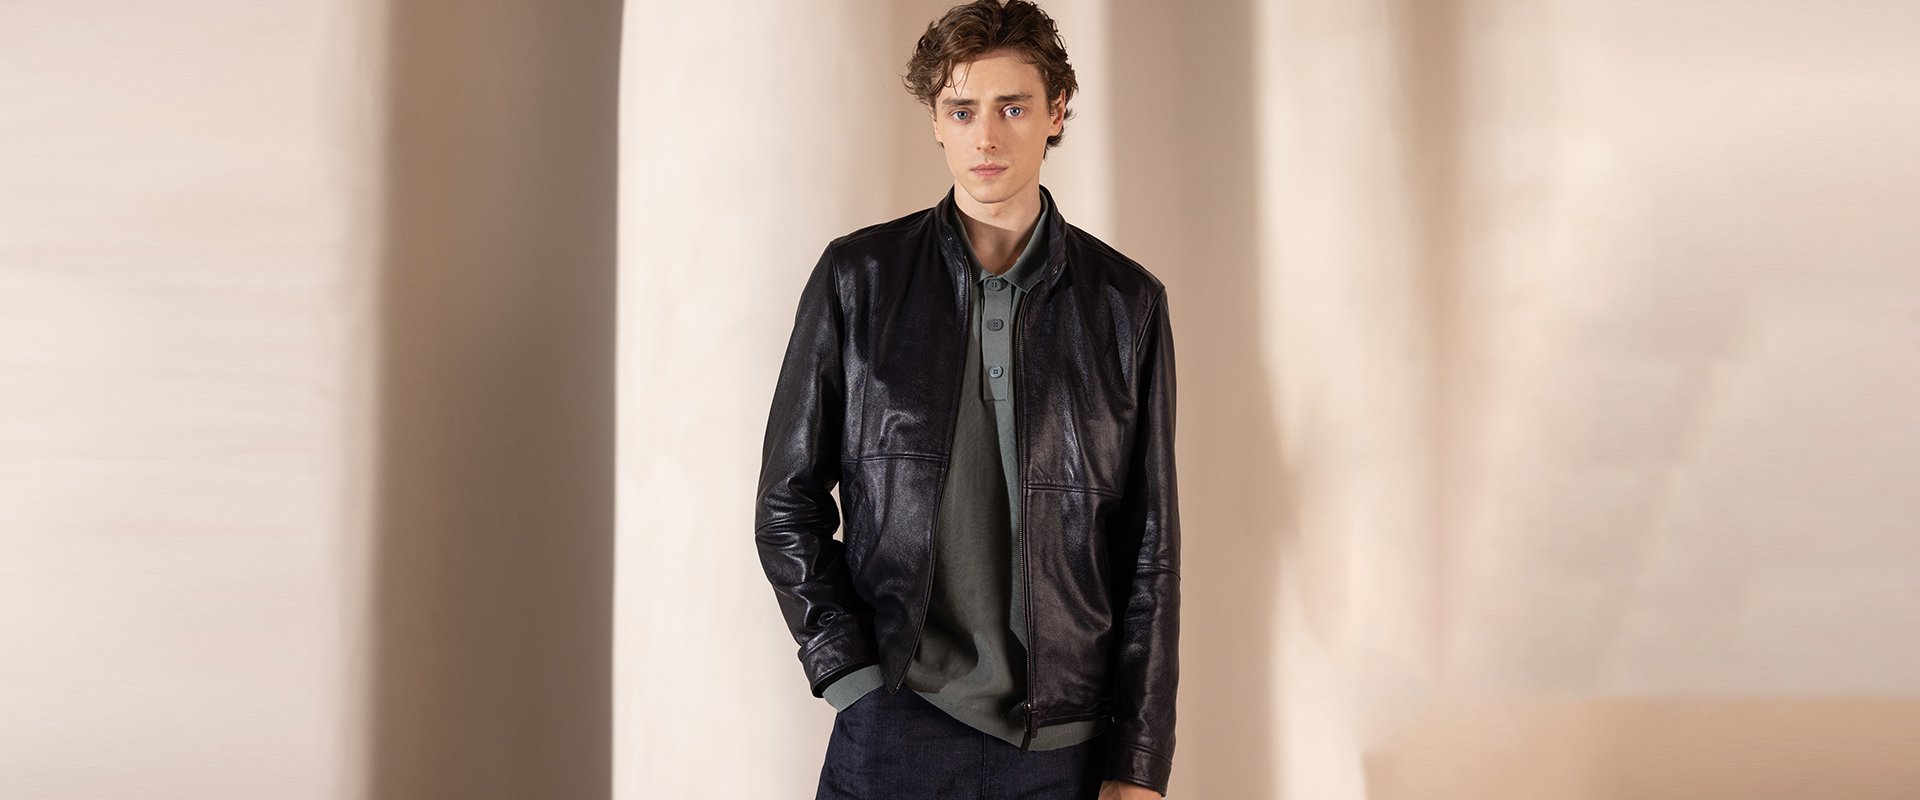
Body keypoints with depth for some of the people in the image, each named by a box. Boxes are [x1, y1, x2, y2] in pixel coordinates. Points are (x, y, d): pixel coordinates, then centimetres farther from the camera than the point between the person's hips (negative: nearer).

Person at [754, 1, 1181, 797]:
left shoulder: (1127, 303, 2)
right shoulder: (857, 277, 0)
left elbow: (1150, 548, 3)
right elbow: (787, 507, 4)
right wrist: (856, 682, -5)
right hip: (893, 735, -1)